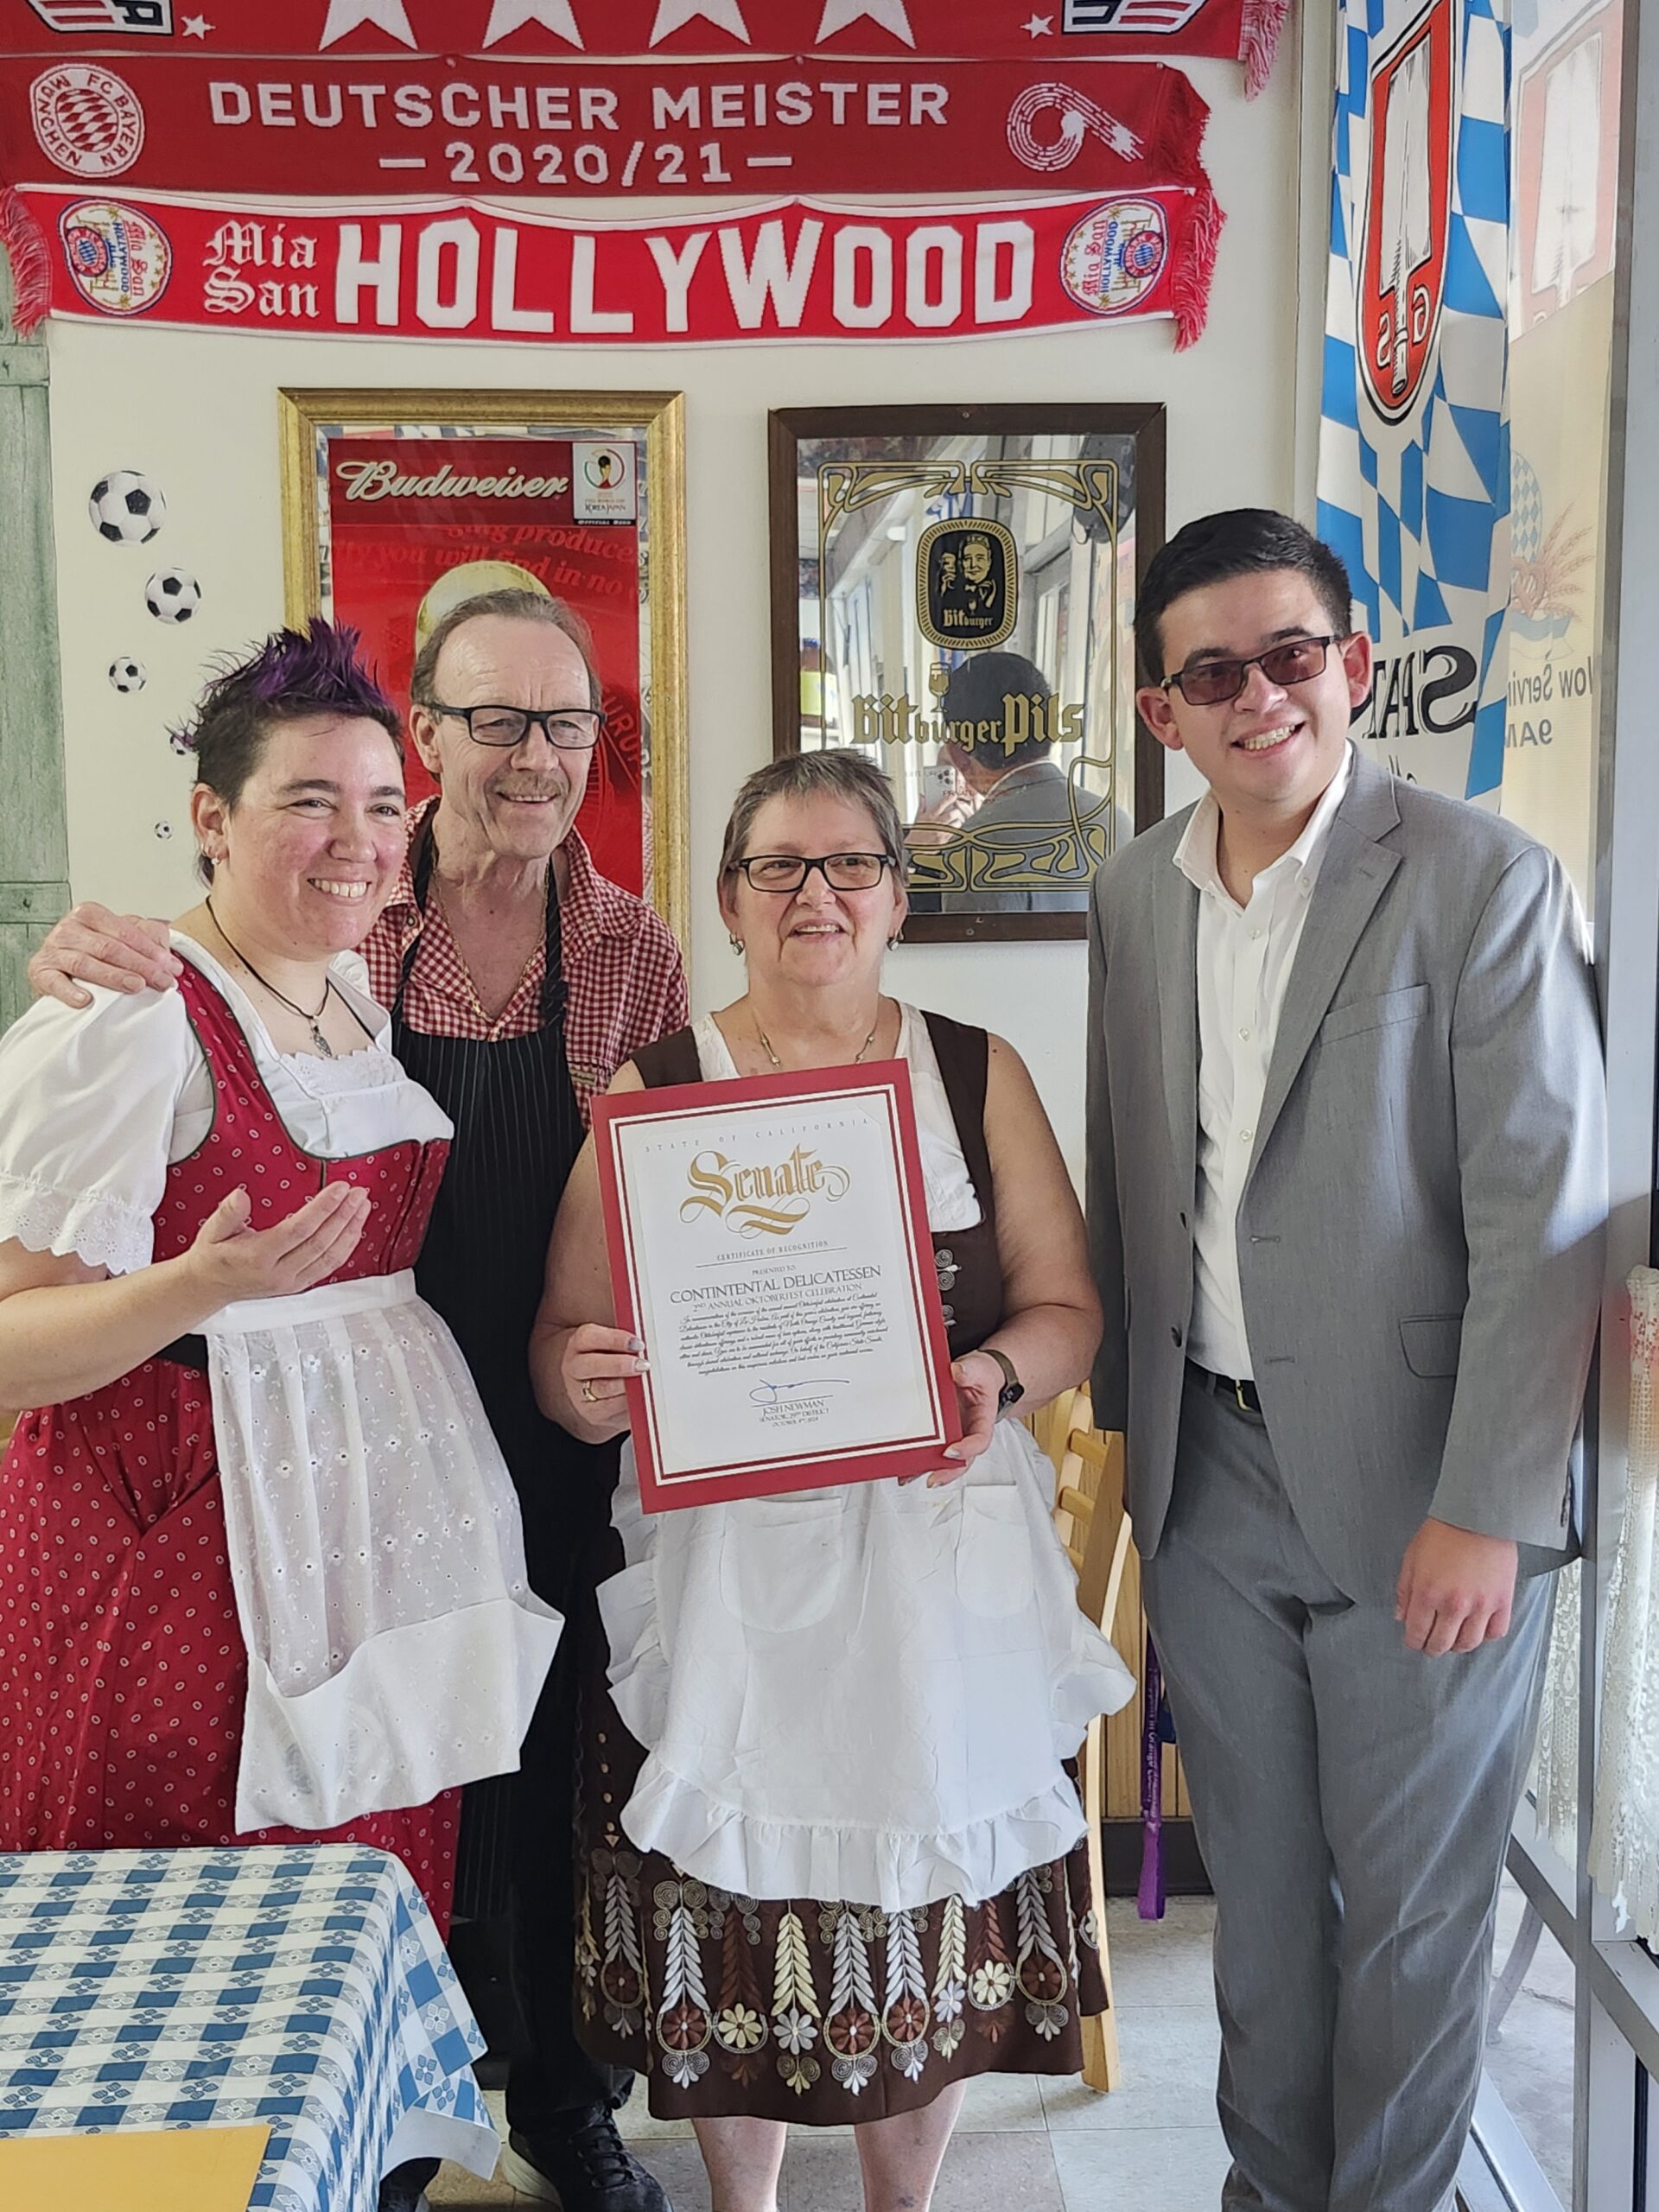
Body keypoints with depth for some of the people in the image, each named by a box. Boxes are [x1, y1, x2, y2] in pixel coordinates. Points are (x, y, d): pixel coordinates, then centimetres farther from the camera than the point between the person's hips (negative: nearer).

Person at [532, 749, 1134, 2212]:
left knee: (927, 1896, 9)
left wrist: (999, 1372, -15)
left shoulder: (981, 1076, 5)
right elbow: (566, 1344, 2)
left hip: (937, 1556, 1)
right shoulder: (650, 1089, 2)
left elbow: (1066, 1304, 6)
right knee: (733, 1893, 5)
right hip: (722, 1561, -1)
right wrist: (584, 1383, -20)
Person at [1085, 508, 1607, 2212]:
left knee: (1413, 1904, 12)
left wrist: (1486, 1509, -15)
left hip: (1415, 1487, -4)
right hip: (1209, 1477, 5)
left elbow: (1545, 1219, -13)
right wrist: (1123, 1420, 12)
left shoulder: (1485, 883, -11)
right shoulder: (1134, 895, 5)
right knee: (1259, 1880, 19)